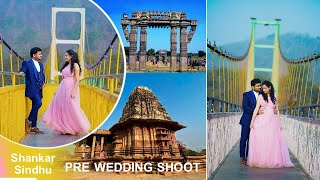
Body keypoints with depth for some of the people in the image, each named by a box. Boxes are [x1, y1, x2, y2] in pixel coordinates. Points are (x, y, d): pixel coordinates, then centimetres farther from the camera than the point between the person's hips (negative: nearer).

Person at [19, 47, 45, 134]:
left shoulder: (41, 65, 19)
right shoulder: (27, 63, -2)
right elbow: (21, 72, -9)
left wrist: (43, 83, 7)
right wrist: (21, 73, -32)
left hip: (38, 90, 8)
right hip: (32, 89, -7)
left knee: (36, 107, 9)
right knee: (38, 103, -23)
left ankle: (33, 127, 15)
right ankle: (29, 120, -5)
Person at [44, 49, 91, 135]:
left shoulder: (75, 65, -6)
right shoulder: (66, 65, 17)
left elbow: (77, 80, -12)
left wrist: (74, 91, -20)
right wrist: (58, 90, 14)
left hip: (71, 89, -8)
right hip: (63, 88, 8)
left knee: (71, 109, -5)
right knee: (62, 108, 5)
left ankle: (75, 128, 6)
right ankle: (66, 129, 12)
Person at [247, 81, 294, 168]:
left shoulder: (274, 98, 12)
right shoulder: (260, 96, 4)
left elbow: (277, 111, 13)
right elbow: (256, 109, -2)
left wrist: (279, 123, 6)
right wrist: (252, 121, -10)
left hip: (272, 121, 2)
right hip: (262, 121, -2)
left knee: (272, 142, 1)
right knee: (261, 142, -3)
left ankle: (273, 160, 9)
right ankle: (261, 160, 3)